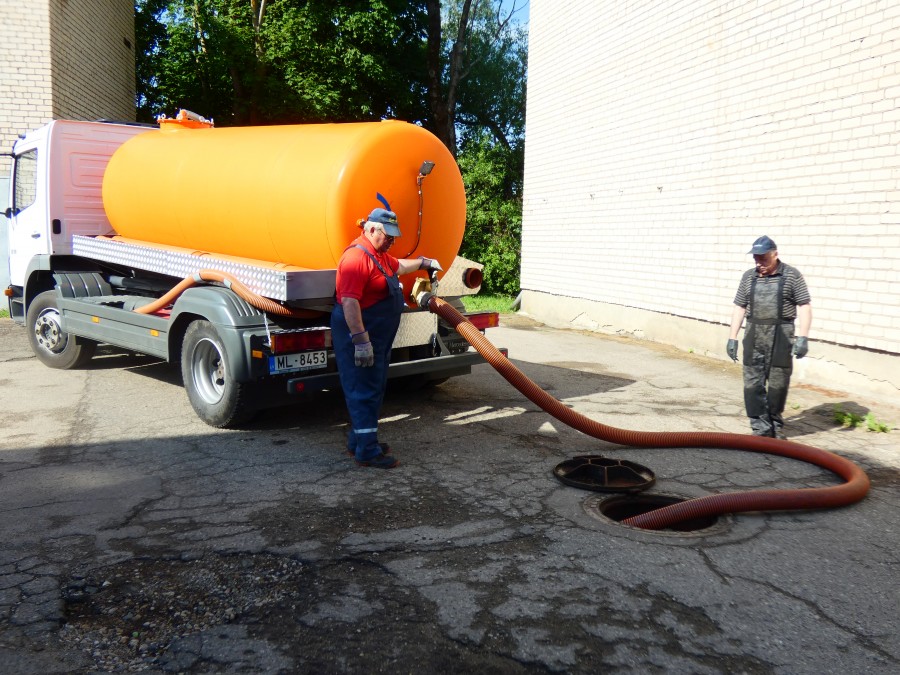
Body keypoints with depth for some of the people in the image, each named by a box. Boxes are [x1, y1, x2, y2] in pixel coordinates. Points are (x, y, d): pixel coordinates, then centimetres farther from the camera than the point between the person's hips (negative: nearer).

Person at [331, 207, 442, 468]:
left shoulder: (380, 255, 14)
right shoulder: (357, 257, -21)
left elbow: (398, 266, 38)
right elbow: (349, 302, -28)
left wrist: (424, 262, 49)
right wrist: (360, 340, -31)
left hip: (378, 337, 11)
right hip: (360, 336, -11)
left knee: (373, 389, 16)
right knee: (364, 391, -7)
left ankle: (358, 441, 27)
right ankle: (367, 451, -1)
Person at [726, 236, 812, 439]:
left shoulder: (791, 275, 0)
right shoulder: (749, 277, 10)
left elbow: (804, 306, -2)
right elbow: (739, 307, 12)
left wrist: (803, 336, -11)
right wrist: (732, 337, 8)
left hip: (781, 336, -3)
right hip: (754, 336, 3)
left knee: (778, 384, 5)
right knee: (753, 384, -1)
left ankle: (776, 425, 25)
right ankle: (761, 429, 6)